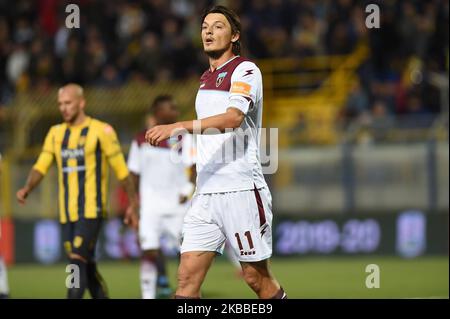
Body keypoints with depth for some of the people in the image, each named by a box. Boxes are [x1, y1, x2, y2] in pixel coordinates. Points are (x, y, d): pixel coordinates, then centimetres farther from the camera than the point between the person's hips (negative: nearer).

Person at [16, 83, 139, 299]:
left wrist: (132, 204, 1)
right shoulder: (56, 133, 13)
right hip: (67, 213, 6)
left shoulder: (101, 131, -3)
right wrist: (27, 188, -13)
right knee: (87, 267, 9)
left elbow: (121, 170, 0)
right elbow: (41, 166, 7)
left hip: (91, 210, -6)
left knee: (78, 261, -16)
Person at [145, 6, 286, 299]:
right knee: (187, 276, -5)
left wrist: (178, 128, -32)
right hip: (206, 193, 7)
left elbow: (232, 118, -24)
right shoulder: (206, 79, 18)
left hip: (242, 191, -7)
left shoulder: (245, 71, -7)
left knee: (257, 277, 0)